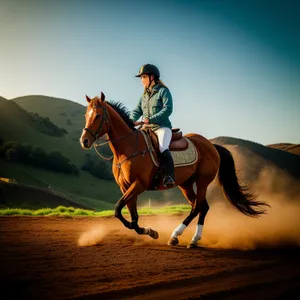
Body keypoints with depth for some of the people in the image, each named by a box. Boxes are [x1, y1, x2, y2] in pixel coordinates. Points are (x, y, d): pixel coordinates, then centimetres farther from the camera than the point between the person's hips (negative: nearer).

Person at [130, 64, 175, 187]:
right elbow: (137, 111, 13)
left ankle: (169, 176, -36)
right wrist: (132, 120, -11)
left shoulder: (163, 91, -1)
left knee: (163, 148, -33)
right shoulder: (144, 95, 19)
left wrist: (151, 119, -23)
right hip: (146, 129, 7)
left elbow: (168, 109, -14)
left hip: (162, 127, -7)